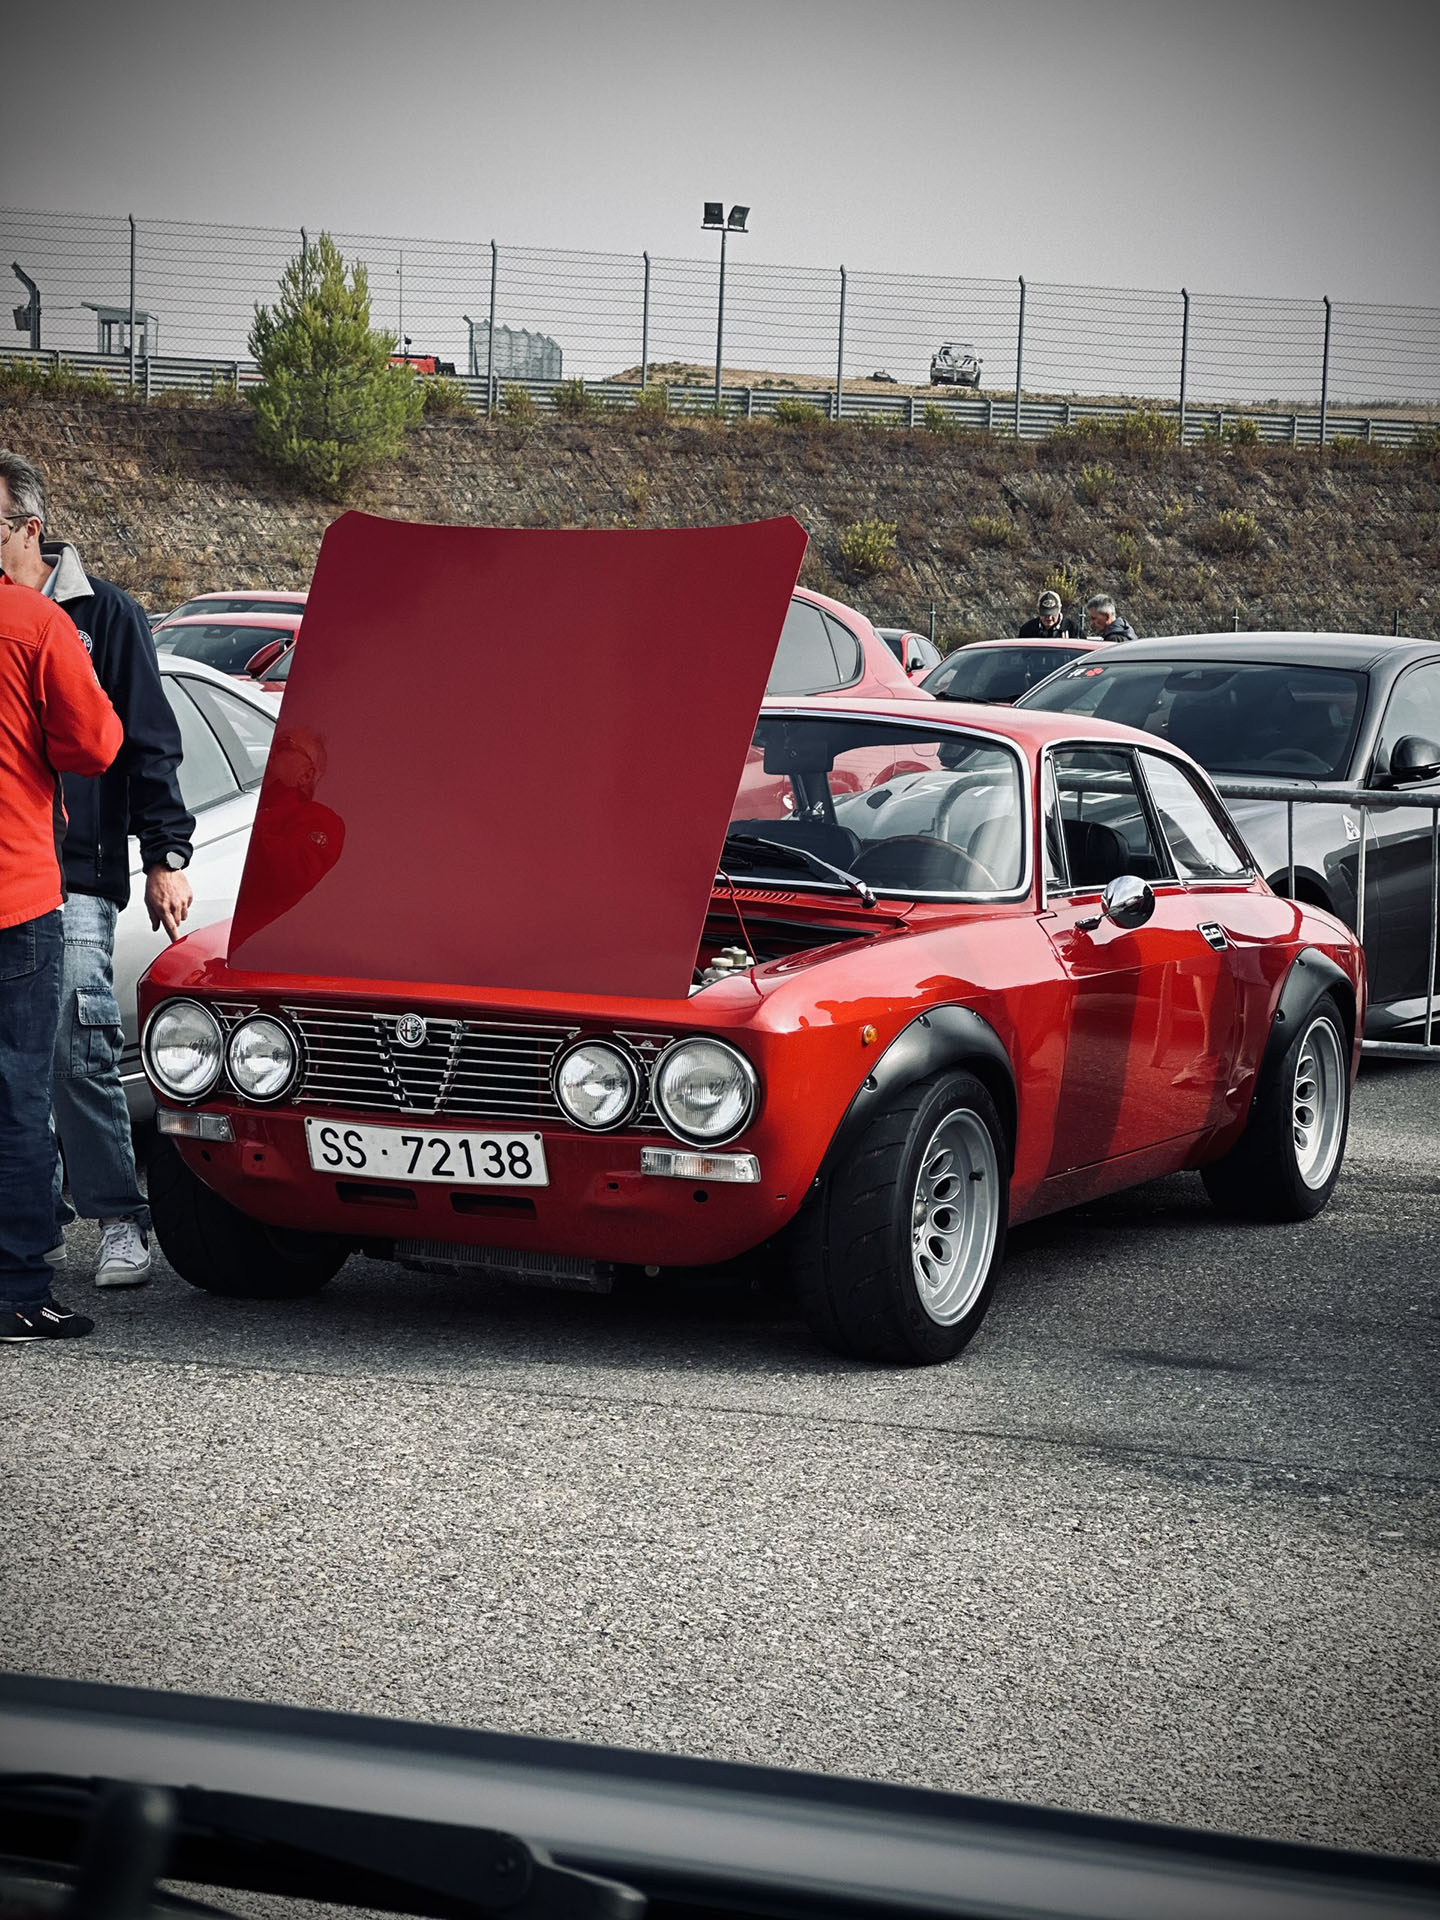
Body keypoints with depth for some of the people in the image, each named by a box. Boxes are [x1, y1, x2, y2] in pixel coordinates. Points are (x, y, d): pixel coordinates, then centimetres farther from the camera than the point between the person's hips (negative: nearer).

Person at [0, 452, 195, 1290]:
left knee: (78, 1051, -11)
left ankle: (121, 1221, -5)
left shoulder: (102, 614, 5)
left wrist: (165, 853, -3)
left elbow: (147, 742, 4)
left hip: (74, 872, -4)